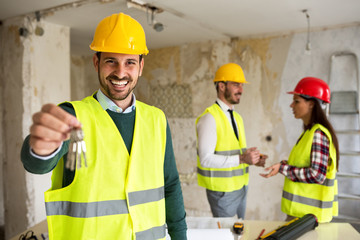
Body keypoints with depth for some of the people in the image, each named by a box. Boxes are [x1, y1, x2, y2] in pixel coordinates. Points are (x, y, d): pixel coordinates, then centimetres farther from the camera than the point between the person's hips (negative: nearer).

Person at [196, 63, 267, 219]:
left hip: (240, 187, 8)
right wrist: (241, 159, -26)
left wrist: (254, 159, -2)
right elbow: (205, 159, -22)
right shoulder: (209, 118, -15)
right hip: (222, 190, -8)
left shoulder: (237, 117, 12)